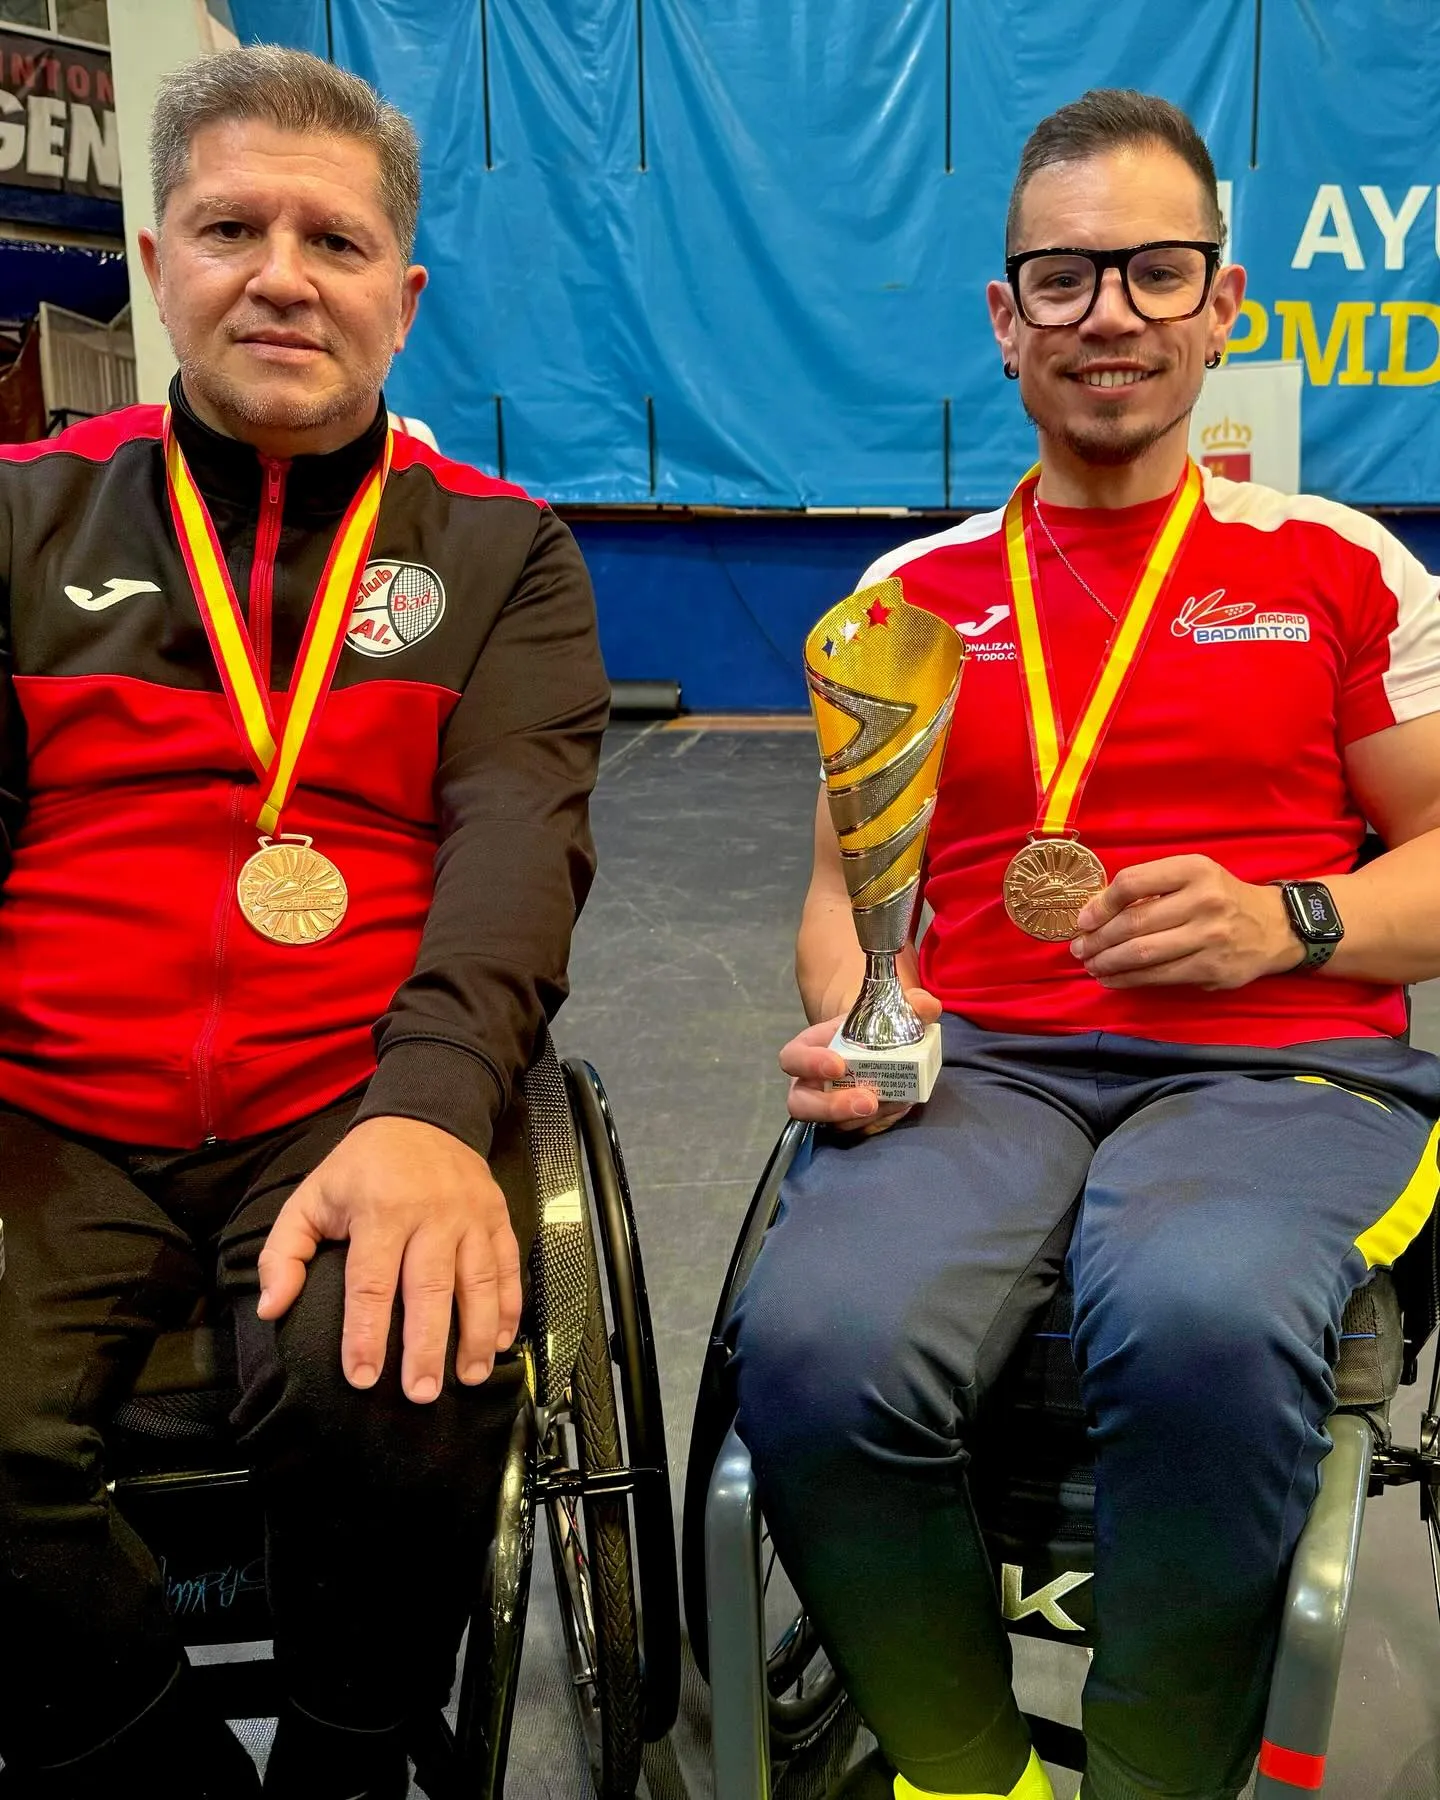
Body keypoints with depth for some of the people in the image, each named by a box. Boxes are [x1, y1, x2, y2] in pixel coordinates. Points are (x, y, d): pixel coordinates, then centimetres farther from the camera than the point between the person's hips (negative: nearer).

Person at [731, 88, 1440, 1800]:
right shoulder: (915, 593, 17)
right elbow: (845, 884, 17)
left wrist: (1284, 922, -7)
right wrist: (848, 1021, -5)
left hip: (1282, 1065, -1)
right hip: (981, 1065, 2)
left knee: (1201, 1318, -37)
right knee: (816, 1346, -31)